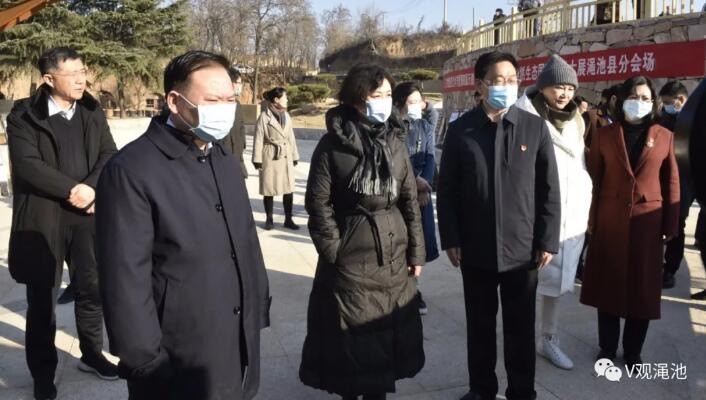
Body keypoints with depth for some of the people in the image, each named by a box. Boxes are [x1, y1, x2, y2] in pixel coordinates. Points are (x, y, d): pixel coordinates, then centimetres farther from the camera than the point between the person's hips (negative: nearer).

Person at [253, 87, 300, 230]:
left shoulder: (286, 115, 8)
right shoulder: (264, 116, -8)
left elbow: (291, 137, 13)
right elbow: (258, 139, -8)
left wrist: (294, 156, 11)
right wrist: (257, 159, -11)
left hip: (286, 157, 5)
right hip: (270, 157, -5)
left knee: (289, 189, 4)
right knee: (269, 190, 5)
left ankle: (288, 219, 14)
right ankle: (269, 219, 17)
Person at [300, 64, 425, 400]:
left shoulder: (396, 140, 5)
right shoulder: (333, 143, -8)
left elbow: (410, 199, 6)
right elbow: (318, 202, -6)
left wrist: (416, 251, 5)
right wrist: (334, 250, -9)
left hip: (394, 256, 4)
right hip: (350, 257, -4)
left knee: (388, 330, 13)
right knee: (351, 334, 8)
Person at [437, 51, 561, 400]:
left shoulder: (535, 128, -1)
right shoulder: (460, 130, -1)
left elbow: (549, 190, 1)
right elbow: (446, 190, 0)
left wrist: (547, 240, -3)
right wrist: (450, 239, -4)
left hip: (523, 249, 0)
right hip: (475, 249, 0)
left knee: (521, 327, 12)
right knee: (479, 324, 14)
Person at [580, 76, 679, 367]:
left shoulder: (664, 137, 4)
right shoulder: (605, 135, 3)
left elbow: (671, 183, 4)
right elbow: (593, 179, 1)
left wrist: (670, 225, 0)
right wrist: (590, 218, -5)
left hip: (647, 223, 1)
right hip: (610, 221, 0)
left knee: (643, 288, 8)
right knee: (608, 285, 7)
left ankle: (633, 352, 24)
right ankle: (607, 348, 22)